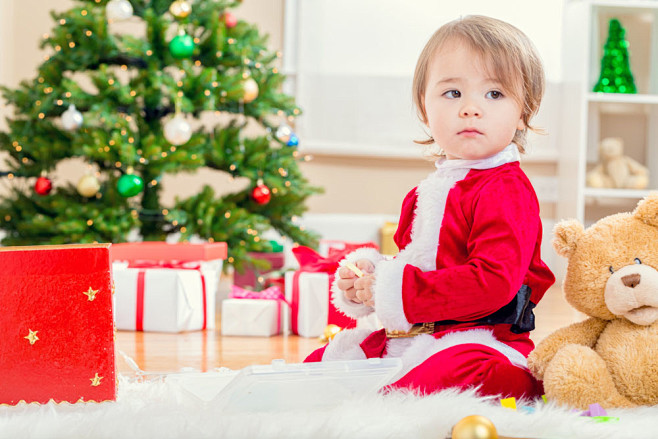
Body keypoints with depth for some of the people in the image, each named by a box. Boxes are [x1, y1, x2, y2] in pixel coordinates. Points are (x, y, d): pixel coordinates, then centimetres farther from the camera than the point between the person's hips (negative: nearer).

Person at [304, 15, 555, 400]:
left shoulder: (506, 191, -13)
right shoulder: (424, 194, 15)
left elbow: (493, 281, -26)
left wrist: (396, 291, -21)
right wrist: (365, 276, 5)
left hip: (482, 342, -9)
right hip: (410, 338, 9)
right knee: (318, 364, 11)